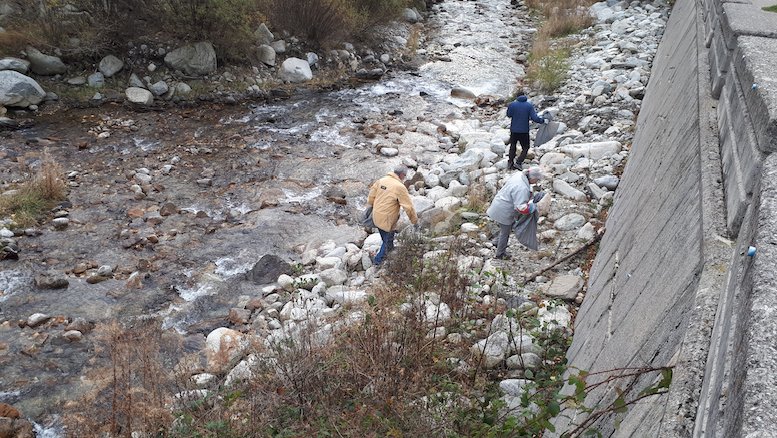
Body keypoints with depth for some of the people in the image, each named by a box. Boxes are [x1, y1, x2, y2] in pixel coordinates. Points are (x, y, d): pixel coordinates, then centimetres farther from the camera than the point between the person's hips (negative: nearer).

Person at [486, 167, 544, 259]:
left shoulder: (518, 174, -7)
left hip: (499, 204, 9)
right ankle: (500, 254, 31)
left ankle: (499, 242, 48)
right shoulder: (522, 189, -35)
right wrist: (533, 207, -20)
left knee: (510, 226, 30)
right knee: (505, 232, 12)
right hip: (503, 212, -9)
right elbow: (521, 207, -37)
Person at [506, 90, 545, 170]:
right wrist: (543, 120, 2)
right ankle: (518, 163, -2)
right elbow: (534, 118, -12)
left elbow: (509, 115, 8)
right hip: (524, 131, -1)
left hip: (514, 130, 1)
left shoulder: (512, 104, -7)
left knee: (513, 146, 21)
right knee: (525, 148, 13)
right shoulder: (529, 105, -7)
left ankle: (510, 163, 22)